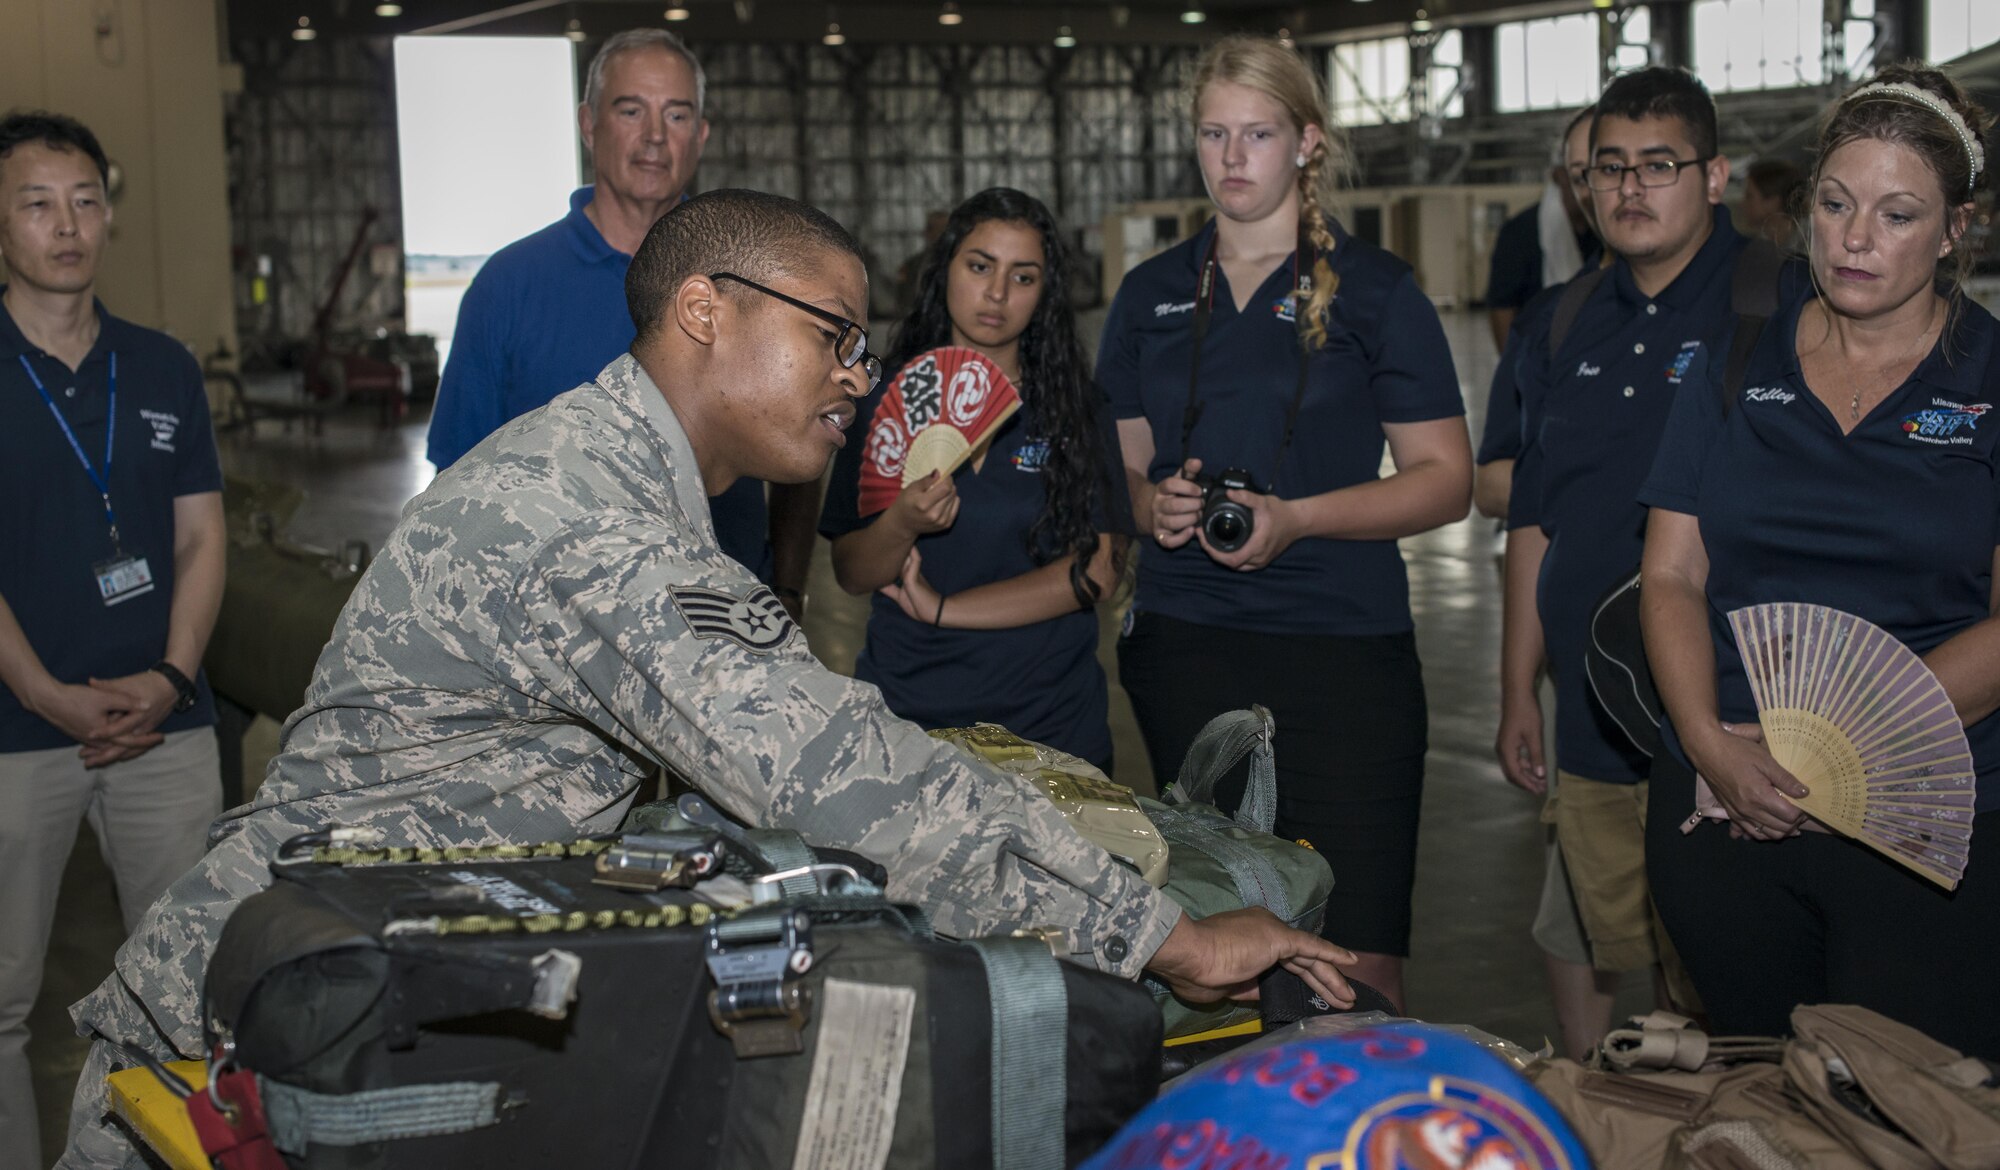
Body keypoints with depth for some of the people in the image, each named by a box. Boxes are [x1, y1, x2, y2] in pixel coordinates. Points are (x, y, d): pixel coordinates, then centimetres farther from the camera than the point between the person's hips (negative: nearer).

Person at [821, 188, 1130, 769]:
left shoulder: (1077, 406, 1)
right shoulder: (885, 400, 3)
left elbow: (1097, 570, -8)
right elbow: (850, 573, 0)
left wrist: (943, 610, -10)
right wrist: (903, 524, -21)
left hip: (1051, 723, 0)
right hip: (904, 714, 1)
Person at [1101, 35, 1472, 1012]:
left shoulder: (1372, 290, 3)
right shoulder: (1152, 295, 14)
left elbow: (1446, 480, 0)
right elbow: (1119, 469, 19)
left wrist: (1296, 516, -14)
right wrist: (1156, 502, -4)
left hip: (1343, 646, -3)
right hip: (1182, 645, 3)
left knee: (1355, 958, -8)